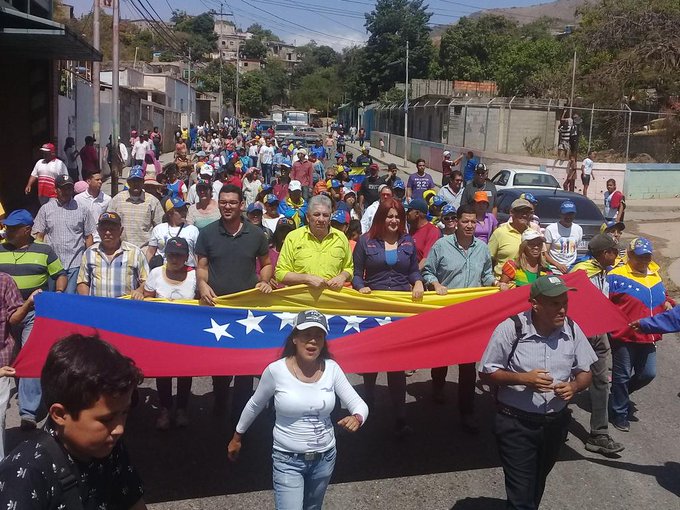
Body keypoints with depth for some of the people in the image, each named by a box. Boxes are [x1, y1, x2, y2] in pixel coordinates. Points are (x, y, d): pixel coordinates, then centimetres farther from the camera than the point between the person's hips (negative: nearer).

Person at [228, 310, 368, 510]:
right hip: (287, 460, -3)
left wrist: (357, 419, -29)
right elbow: (254, 406, 1)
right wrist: (237, 437, 13)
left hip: (325, 457, 3)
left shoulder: (332, 369, -10)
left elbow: (360, 405, -6)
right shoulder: (276, 370, -16)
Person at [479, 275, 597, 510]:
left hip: (556, 423, 5)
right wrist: (523, 378, -25)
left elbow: (585, 372, 5)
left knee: (536, 488, 24)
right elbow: (486, 374, -11)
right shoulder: (510, 328, -17)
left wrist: (574, 387, -17)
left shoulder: (572, 329, -5)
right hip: (516, 424, -4)